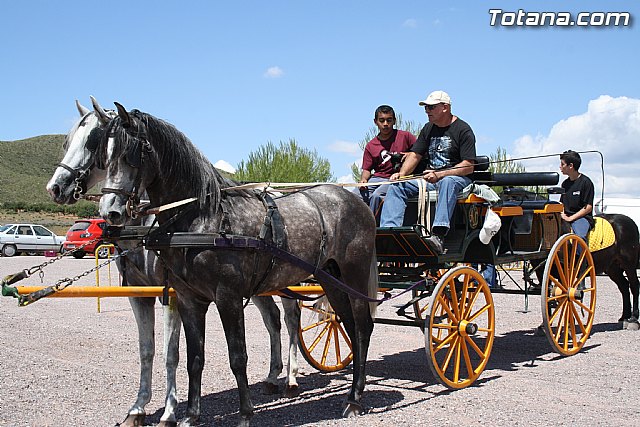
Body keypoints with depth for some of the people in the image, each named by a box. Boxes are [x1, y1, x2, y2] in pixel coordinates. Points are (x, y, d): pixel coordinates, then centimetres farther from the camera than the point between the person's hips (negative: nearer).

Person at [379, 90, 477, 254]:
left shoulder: (463, 130, -5)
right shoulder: (428, 128, 16)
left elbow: (468, 166, -13)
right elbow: (415, 155, 15)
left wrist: (439, 175, -24)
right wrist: (401, 174, -5)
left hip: (459, 178, -7)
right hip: (431, 178, 7)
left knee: (447, 182, -41)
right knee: (396, 185, -11)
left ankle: (438, 235, -53)